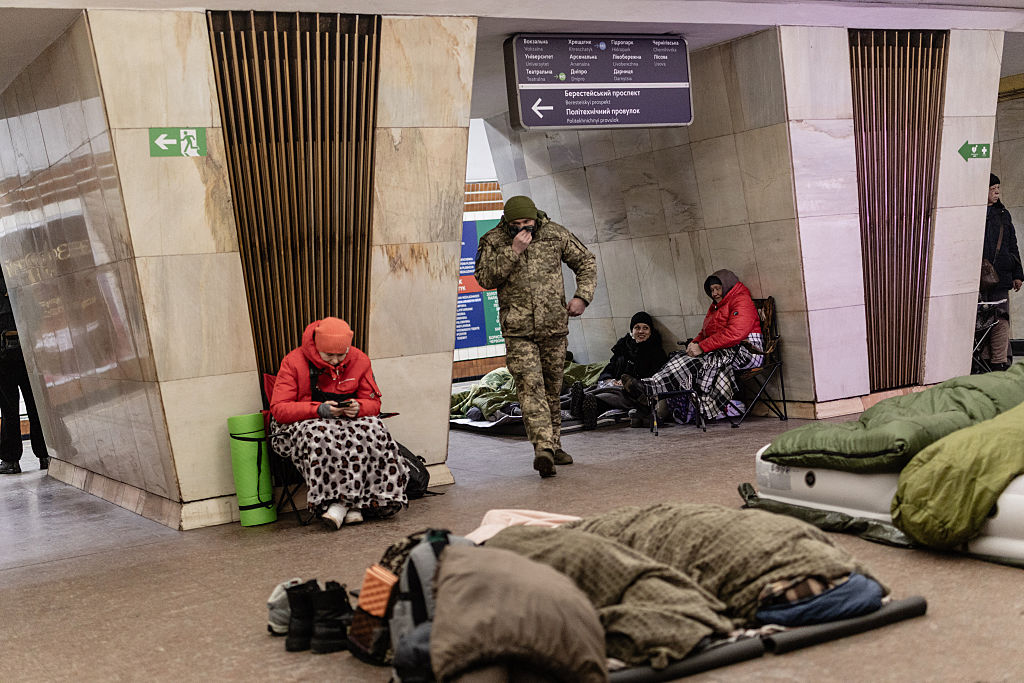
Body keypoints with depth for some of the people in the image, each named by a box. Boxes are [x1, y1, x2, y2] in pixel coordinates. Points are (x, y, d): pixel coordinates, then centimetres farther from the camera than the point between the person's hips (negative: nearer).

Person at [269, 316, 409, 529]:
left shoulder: (359, 361, 1)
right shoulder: (294, 362, -8)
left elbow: (374, 403, 7)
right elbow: (278, 409, -13)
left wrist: (358, 408, -19)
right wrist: (320, 409, -26)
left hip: (348, 422, 3)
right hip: (299, 425, -3)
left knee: (373, 430, -30)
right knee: (320, 435, -39)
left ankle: (342, 503, -32)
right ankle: (351, 503, -35)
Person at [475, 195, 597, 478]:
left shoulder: (555, 234, 2)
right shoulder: (493, 241, -3)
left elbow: (586, 262, 13)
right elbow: (485, 278, -14)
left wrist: (582, 296, 0)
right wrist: (513, 251, -21)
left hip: (554, 327, 3)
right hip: (518, 330, -3)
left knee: (552, 389, 12)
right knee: (530, 387, -16)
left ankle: (553, 445, 24)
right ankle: (543, 447, -24)